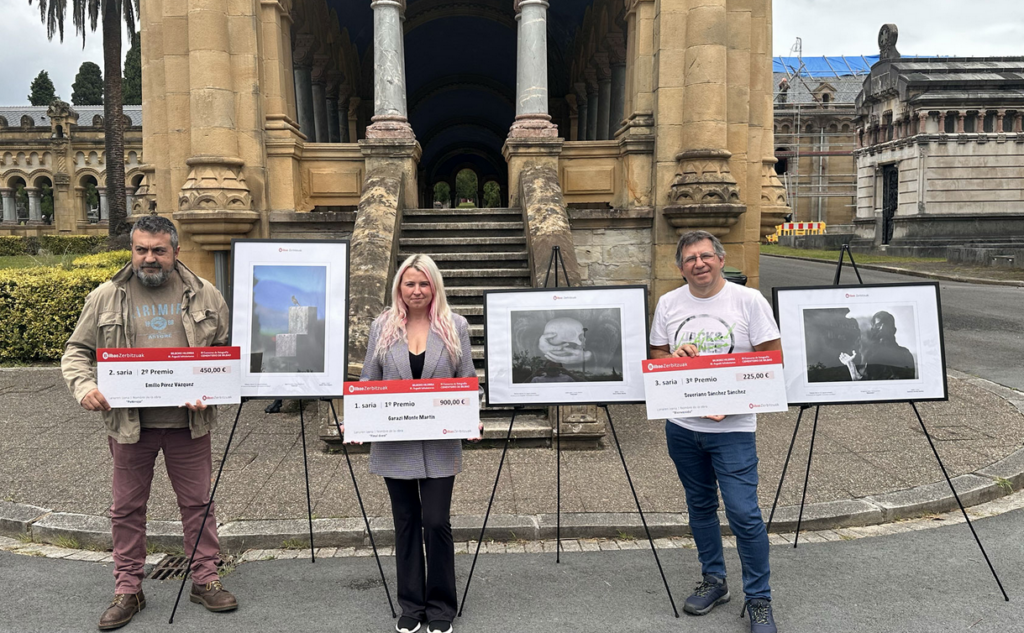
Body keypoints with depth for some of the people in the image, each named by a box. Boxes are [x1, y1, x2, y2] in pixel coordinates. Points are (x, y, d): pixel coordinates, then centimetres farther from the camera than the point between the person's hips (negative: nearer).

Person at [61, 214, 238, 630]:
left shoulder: (204, 295, 2)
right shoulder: (106, 298, 2)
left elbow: (226, 352, 6)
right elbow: (77, 351, 5)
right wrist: (84, 386, -15)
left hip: (189, 421, 0)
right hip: (129, 421, 1)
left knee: (197, 501, 9)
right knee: (127, 506, 11)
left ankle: (205, 580, 24)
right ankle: (127, 590, 26)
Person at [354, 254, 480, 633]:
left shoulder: (455, 326, 2)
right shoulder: (382, 327, 5)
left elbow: (467, 380, 2)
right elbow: (368, 381, 7)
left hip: (439, 444, -2)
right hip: (395, 444, 2)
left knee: (436, 523, 0)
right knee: (406, 523, 12)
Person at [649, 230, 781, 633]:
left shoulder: (748, 300, -6)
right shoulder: (668, 304, 4)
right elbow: (655, 358, 11)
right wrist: (674, 357, -13)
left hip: (733, 427, -4)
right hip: (682, 424, 4)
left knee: (744, 513, -7)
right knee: (700, 506, 16)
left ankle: (759, 600, 11)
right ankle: (713, 581, 34)